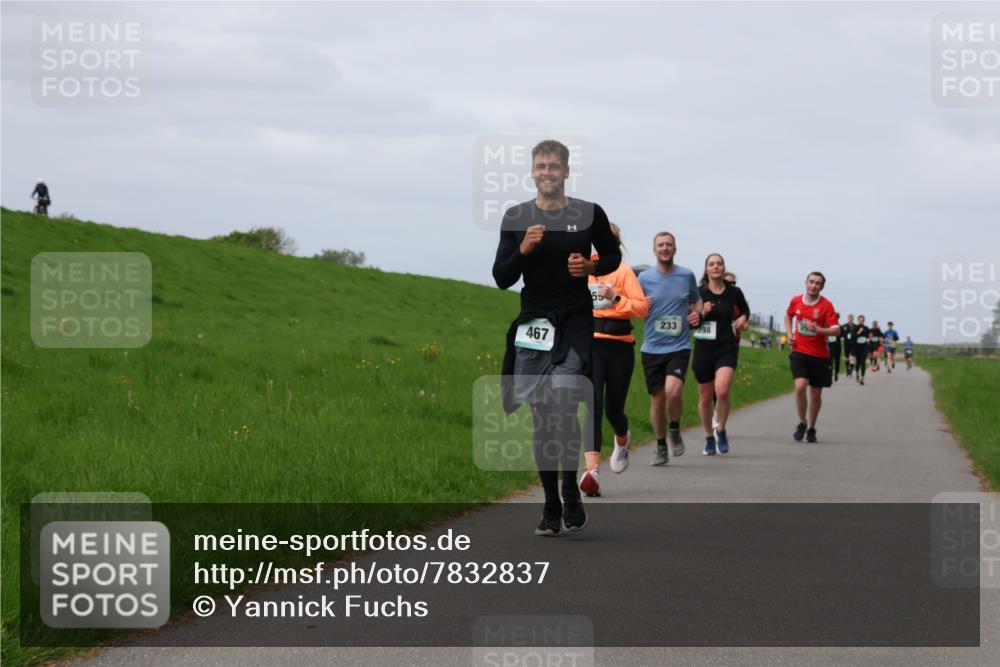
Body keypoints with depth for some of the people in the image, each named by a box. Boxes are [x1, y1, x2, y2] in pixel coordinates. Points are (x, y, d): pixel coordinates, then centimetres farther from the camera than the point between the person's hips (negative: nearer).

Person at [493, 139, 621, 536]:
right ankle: (551, 505, 15)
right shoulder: (515, 218, 3)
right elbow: (501, 279, 3)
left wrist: (591, 267, -6)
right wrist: (523, 250, -15)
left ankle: (571, 491, -3)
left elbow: (613, 256, 15)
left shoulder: (590, 214, 0)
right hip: (533, 324, 2)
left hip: (575, 324, -2)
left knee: (563, 405, -19)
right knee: (541, 417, 5)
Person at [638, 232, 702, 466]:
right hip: (652, 348, 1)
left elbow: (697, 299, 21)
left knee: (673, 391, -24)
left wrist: (697, 313, 0)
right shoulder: (644, 278, 3)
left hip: (679, 347, -1)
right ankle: (661, 447, 22)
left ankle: (675, 429, 5)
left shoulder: (686, 275, 4)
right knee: (657, 400, 5)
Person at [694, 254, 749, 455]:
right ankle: (709, 438, 29)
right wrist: (702, 313, -17)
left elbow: (745, 310, 22)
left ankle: (720, 430, 0)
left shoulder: (734, 292, 1)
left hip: (727, 348, -1)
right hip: (704, 348, 1)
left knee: (722, 390, -23)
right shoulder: (698, 293, -2)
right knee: (705, 398, 9)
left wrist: (743, 319, 1)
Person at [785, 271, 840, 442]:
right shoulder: (796, 300, 1)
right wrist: (789, 334, 7)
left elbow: (836, 330, -13)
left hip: (819, 355, -1)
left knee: (816, 394, 6)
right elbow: (788, 316, 23)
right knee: (800, 386, -19)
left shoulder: (826, 305, -8)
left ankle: (811, 428, 25)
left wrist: (817, 329, -27)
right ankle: (802, 423, 1)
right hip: (799, 351, 1)